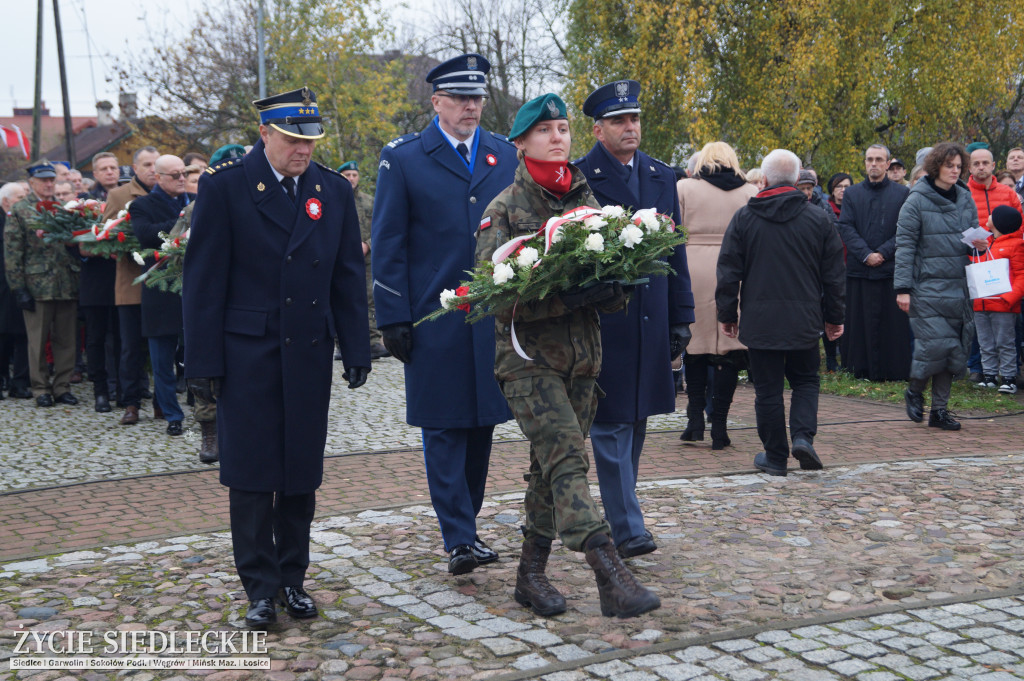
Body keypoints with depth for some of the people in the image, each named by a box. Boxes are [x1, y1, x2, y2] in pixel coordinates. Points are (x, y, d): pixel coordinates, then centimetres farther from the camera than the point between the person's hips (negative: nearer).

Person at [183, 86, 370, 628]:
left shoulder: (334, 191, 8)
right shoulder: (224, 186, -4)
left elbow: (348, 277, 10)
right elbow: (203, 280, -5)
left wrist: (356, 350, 5)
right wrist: (204, 361, -9)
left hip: (309, 356, 3)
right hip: (247, 354, -3)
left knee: (301, 475, 9)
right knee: (251, 475, 1)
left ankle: (293, 579, 22)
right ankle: (260, 588, 12)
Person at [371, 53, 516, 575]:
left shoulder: (505, 155, 10)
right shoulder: (403, 159, 0)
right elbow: (388, 246, -2)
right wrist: (393, 318, -8)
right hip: (434, 318, -4)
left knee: (482, 423, 10)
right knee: (443, 429, -2)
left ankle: (465, 523, 24)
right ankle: (459, 538, 0)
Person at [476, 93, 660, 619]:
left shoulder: (589, 202, 11)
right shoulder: (503, 209, -4)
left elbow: (618, 268, 16)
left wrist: (610, 292, -9)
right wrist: (567, 297, -24)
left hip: (583, 354, 5)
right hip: (528, 355, -5)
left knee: (552, 465, 11)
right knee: (567, 458, -17)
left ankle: (531, 572, 22)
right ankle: (611, 578, -23)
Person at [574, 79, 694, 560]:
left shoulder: (662, 177, 12)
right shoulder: (579, 177, -6)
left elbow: (675, 250, 14)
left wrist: (681, 316, 11)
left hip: (650, 320, 6)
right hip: (601, 319, -6)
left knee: (636, 422, 13)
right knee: (611, 423, -4)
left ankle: (619, 513, 25)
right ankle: (626, 527, -2)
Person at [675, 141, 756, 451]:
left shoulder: (683, 188, 4)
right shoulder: (750, 192, 7)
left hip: (693, 273, 0)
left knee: (694, 344, 12)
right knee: (729, 347, 4)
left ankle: (695, 419, 8)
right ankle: (719, 427, 4)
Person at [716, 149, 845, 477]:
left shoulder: (743, 218, -1)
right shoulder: (818, 219, 1)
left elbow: (728, 273, 1)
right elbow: (834, 275, 6)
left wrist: (727, 314, 10)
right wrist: (834, 317, 16)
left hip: (760, 320, -1)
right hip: (805, 321, 1)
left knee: (768, 388, 5)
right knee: (805, 380, 17)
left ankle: (775, 456, 11)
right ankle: (803, 435, -4)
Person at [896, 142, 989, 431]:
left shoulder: (965, 199, 11)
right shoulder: (917, 200, -5)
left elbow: (973, 235, 22)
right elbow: (904, 244, -8)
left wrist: (979, 245, -4)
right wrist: (903, 287, -13)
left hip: (958, 287, 5)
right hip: (927, 286, -5)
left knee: (955, 348, 4)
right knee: (934, 343, -11)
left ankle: (939, 410, 13)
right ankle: (914, 391, 16)